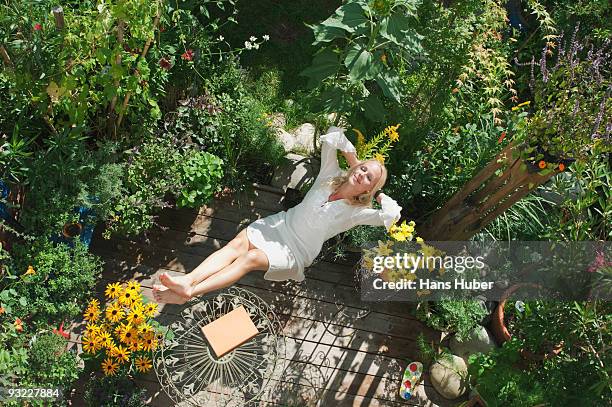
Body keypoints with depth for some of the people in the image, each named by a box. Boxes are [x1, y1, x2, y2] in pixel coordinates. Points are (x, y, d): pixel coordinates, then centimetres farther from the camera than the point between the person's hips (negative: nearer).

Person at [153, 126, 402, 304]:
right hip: (280, 225, 4)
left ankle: (190, 292, -40)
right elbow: (333, 135, 4)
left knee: (251, 258, -28)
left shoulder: (357, 212, -6)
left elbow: (391, 216, -21)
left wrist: (380, 195, -4)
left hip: (295, 252, -4)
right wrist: (354, 162, 6)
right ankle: (188, 281, -38)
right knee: (237, 244, -22)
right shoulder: (331, 176, 4)